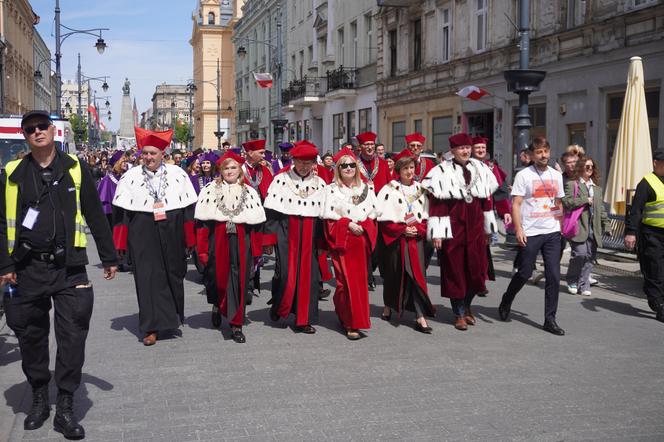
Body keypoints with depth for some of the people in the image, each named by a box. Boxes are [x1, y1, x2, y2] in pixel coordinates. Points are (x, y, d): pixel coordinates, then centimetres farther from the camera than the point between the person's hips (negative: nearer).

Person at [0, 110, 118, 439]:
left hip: (69, 267, -1)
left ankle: (65, 408, 7)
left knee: (73, 336, -3)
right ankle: (39, 398, 29)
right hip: (28, 270, 1)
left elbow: (95, 216, 9)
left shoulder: (75, 168, 4)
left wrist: (109, 257, 10)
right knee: (30, 336, 10)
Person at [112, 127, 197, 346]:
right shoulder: (130, 177, 0)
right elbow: (121, 211, 1)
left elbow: (189, 209, 3)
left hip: (171, 236, 1)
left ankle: (173, 315, 36)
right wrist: (121, 242, -4)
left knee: (173, 275, 14)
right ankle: (152, 327, 6)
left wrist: (190, 239, 0)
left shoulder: (178, 174, 1)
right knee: (147, 278, -2)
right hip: (143, 237, -1)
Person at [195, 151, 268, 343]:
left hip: (242, 243, 1)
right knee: (218, 279, 9)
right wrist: (202, 250, -8)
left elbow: (256, 224, 5)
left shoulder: (249, 192, 7)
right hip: (218, 241, -1)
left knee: (239, 283, 0)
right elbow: (203, 222, -2)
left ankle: (236, 325, 8)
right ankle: (218, 305, 41)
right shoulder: (210, 190, 3)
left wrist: (256, 251, 0)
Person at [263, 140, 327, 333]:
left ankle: (303, 319, 12)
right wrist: (273, 236, -11)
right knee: (286, 274, -5)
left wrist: (322, 239, 4)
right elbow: (271, 213, -3)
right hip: (286, 235, -2)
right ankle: (278, 307, 24)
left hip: (310, 237, 3)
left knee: (308, 275, 2)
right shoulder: (281, 180, -1)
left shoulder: (320, 184, 7)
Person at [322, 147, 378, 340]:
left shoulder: (366, 188, 11)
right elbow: (329, 216, -4)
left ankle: (342, 310, 27)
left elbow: (373, 214, 7)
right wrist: (349, 225, -14)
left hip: (362, 240, 4)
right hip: (342, 242, -4)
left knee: (360, 280, 5)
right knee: (348, 281, -7)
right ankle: (352, 324, -2)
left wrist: (363, 227, -10)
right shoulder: (332, 189, 2)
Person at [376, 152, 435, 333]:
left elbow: (426, 216, 8)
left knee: (417, 275, -4)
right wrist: (402, 230, -14)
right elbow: (384, 218, -8)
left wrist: (418, 229, -10)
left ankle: (420, 317, -5)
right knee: (393, 275, 10)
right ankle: (388, 306, 32)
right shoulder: (389, 189, -3)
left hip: (416, 238, 2)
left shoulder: (420, 189, 9)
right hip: (395, 239, -2)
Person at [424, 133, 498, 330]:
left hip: (475, 227, 4)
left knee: (476, 269, 8)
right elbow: (437, 204, -9)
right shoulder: (442, 172, -6)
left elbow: (487, 200, 13)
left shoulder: (481, 170, 8)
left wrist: (489, 227, 14)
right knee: (454, 269, 3)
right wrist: (436, 233, -13)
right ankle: (460, 314, 15)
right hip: (452, 228, -4)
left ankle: (466, 306, 30)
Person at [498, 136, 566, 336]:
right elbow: (515, 204, -8)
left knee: (554, 276, 0)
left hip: (552, 232, 4)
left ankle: (550, 319, 9)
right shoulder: (523, 175, -5)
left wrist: (560, 225, 14)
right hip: (530, 233, -4)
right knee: (524, 273, 4)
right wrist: (518, 229, -16)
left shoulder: (556, 175, 11)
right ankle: (506, 302, 31)